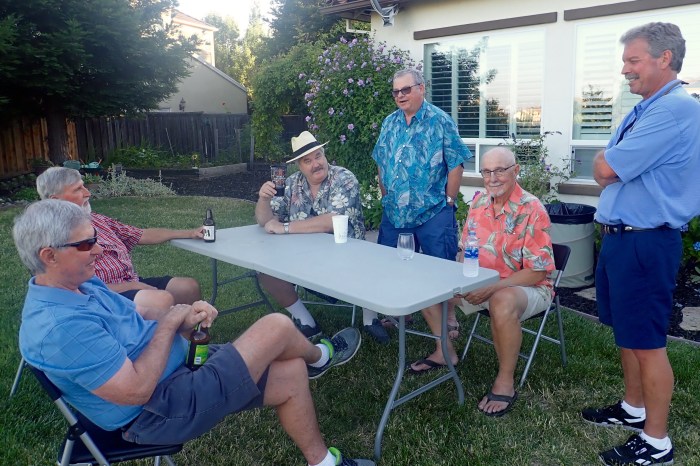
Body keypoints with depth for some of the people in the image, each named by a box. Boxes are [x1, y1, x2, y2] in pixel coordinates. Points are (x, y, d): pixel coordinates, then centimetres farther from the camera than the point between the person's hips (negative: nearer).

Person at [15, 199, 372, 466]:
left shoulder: (83, 284, 4)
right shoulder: (58, 327, -27)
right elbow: (137, 390, -29)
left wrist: (184, 316, -7)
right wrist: (170, 323, -16)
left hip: (181, 363, 10)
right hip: (158, 411, -10)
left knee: (291, 375, 6)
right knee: (277, 327, -15)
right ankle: (320, 356, 21)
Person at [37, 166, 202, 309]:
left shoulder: (96, 220, 14)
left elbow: (143, 235, 16)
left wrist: (190, 233, 13)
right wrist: (127, 286, -20)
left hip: (132, 283, 9)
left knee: (190, 286, 0)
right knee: (162, 300, -29)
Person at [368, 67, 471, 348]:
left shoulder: (440, 121, -7)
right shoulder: (389, 123, 9)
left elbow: (455, 165, -8)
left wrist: (448, 202, -9)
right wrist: (386, 197, 13)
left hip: (433, 213, -5)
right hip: (394, 213, 6)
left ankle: (447, 320, 17)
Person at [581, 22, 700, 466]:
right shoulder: (644, 110, 15)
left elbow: (604, 169, -21)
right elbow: (611, 174, 18)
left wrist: (605, 160, 1)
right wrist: (610, 166, -3)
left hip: (645, 242, -10)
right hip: (619, 236, 10)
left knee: (647, 342, -1)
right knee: (626, 332, 19)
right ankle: (634, 408, 36)